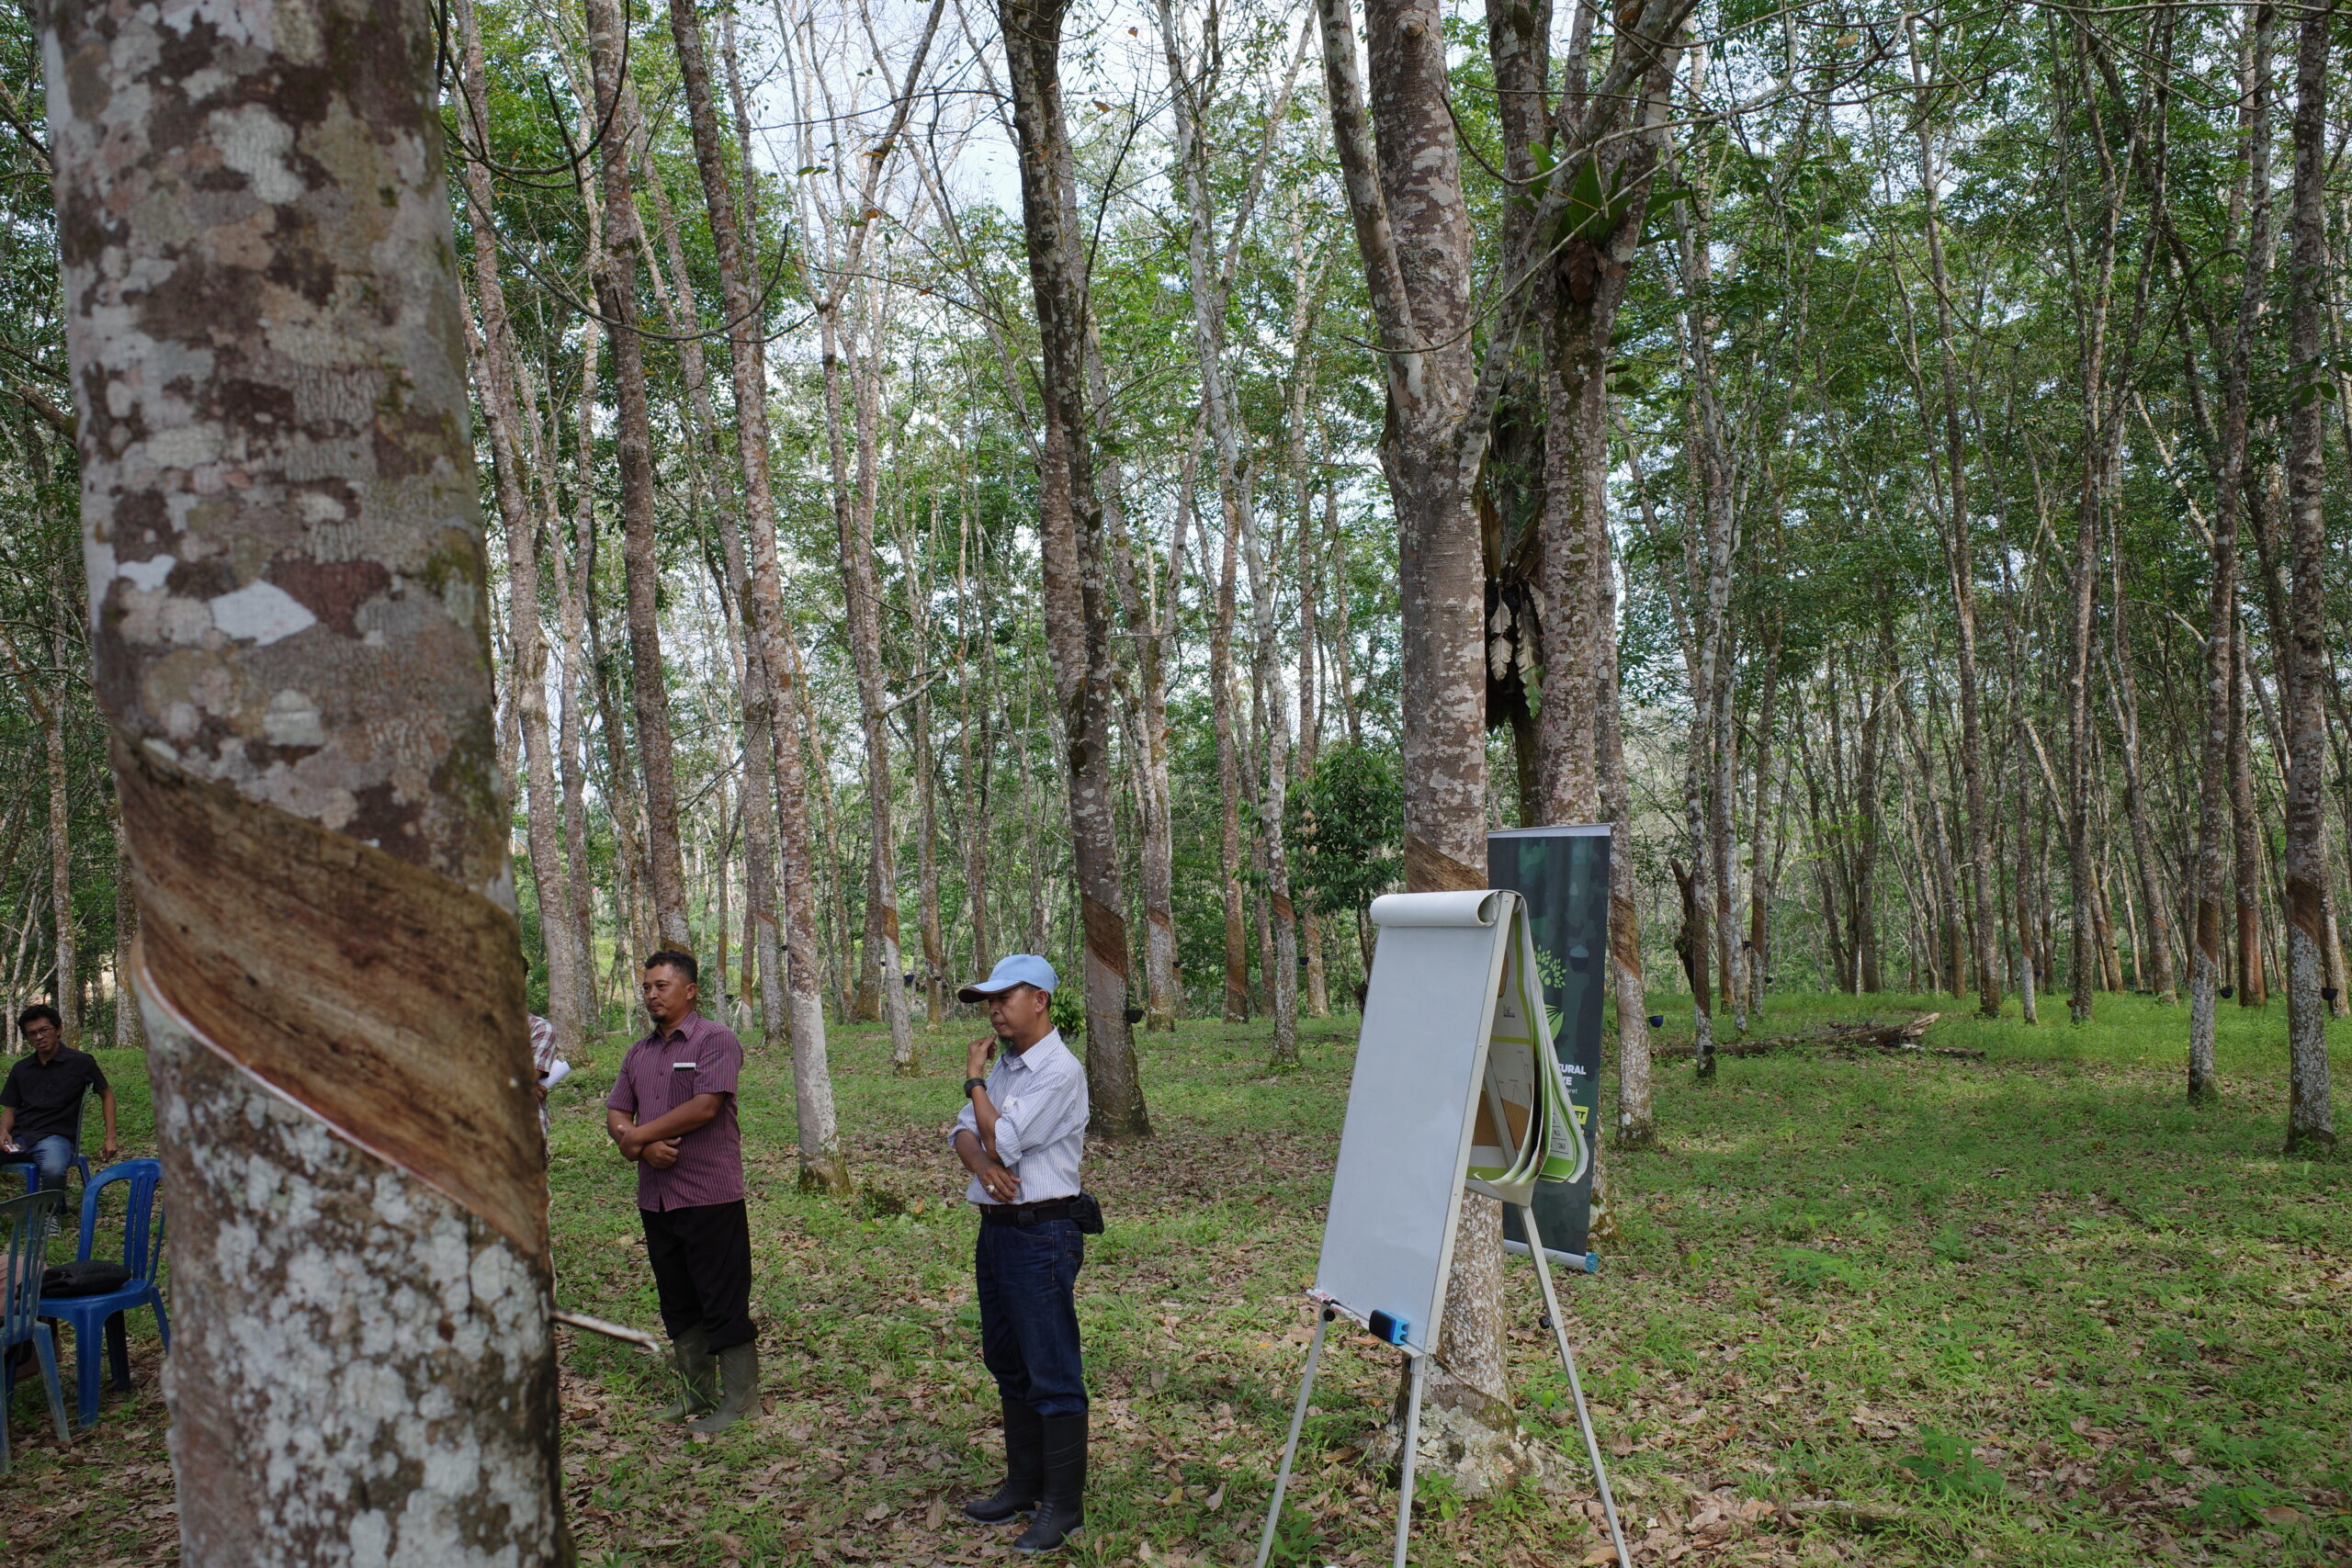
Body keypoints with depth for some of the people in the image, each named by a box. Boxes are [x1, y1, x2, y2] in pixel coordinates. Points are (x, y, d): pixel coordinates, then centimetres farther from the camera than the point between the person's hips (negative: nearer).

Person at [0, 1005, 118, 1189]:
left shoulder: (81, 1062, 3)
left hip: (56, 1135, -3)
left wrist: (110, 1138, 6)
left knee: (53, 1169, -38)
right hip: (19, 1135, 4)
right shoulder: (21, 1069, 15)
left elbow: (106, 1094, 13)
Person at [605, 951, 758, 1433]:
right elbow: (616, 1115, 11)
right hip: (655, 1196, 7)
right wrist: (645, 1147, -11)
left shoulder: (716, 1041, -7)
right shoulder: (638, 1054, 15)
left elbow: (706, 1106, -18)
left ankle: (738, 1397, 8)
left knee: (723, 1301, -1)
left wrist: (639, 1135, -11)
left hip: (710, 1196, -7)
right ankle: (697, 1393, 26)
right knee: (678, 1303, 15)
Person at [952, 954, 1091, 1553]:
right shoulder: (1004, 1067, 13)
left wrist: (974, 1078, -7)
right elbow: (964, 1131, 9)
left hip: (1041, 1237, -10)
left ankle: (1063, 1505, 6)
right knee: (1008, 1366, 18)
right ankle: (1024, 1484, 31)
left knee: (1052, 1377, -2)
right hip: (996, 1229, 10)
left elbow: (1003, 1140, -20)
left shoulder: (1060, 1072, -16)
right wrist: (983, 1163, -13)